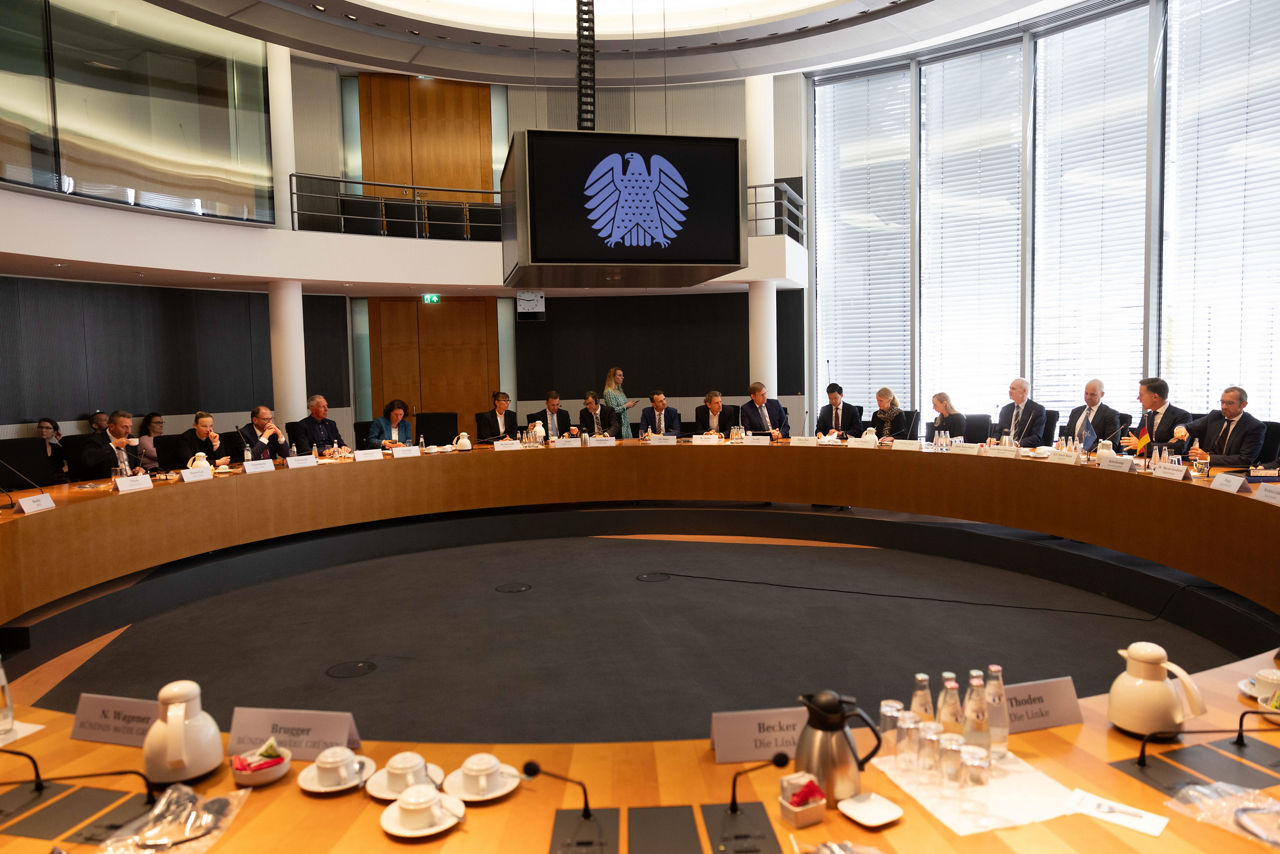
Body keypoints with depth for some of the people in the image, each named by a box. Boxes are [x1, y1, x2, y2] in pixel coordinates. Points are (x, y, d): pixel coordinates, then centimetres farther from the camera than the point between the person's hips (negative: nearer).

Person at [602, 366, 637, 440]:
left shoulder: (619, 390, 14)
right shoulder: (609, 392, -12)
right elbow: (613, 410, -18)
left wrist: (629, 404, 6)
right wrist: (626, 405, -12)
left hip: (625, 423, 8)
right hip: (617, 424, -8)